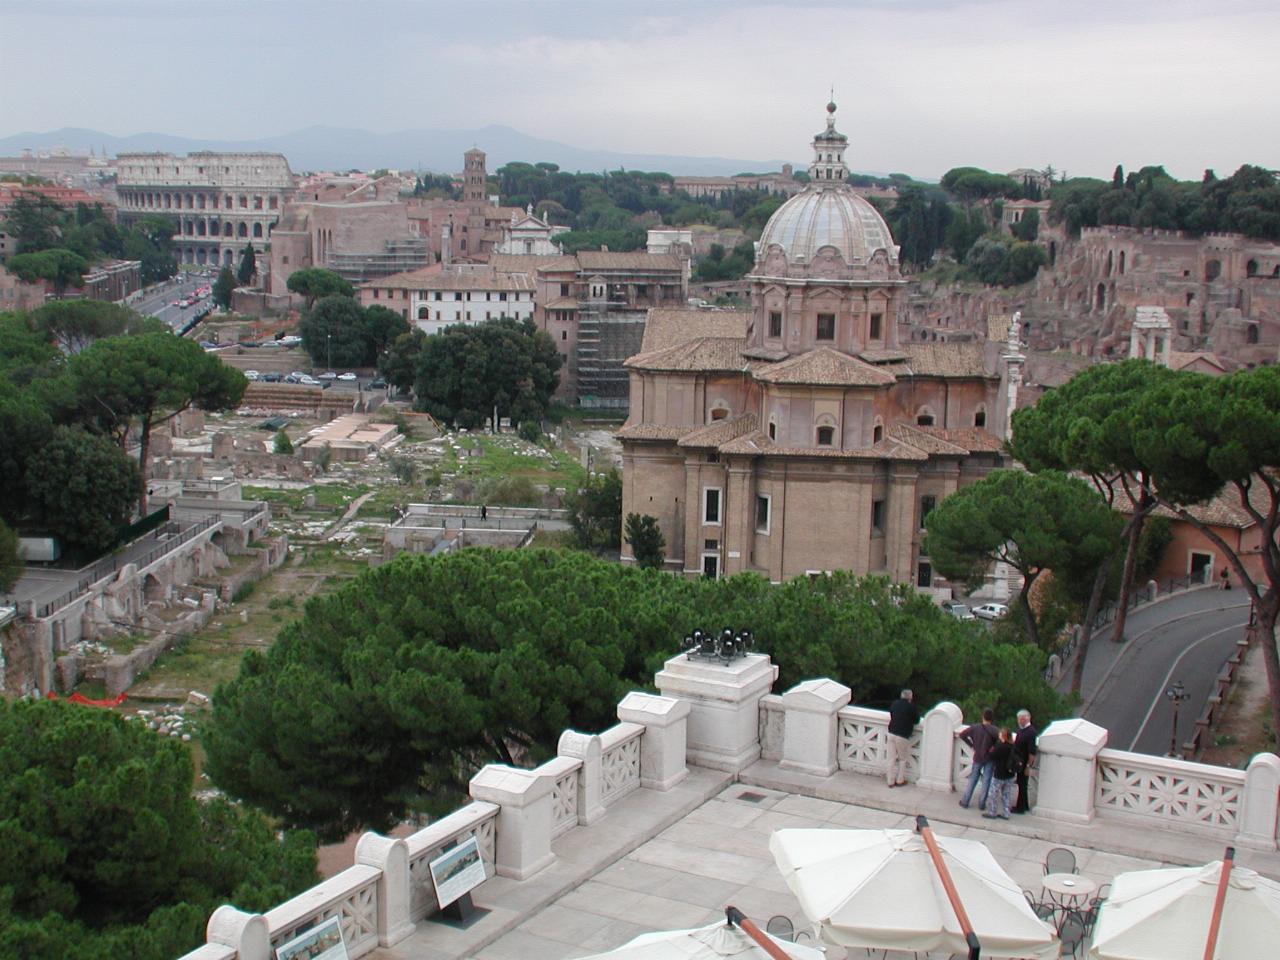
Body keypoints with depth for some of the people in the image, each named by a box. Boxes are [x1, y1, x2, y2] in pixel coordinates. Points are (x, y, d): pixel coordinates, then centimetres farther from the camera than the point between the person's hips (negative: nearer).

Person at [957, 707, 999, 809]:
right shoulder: (993, 729, -14)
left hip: (977, 758, 2)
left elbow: (962, 735, -6)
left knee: (973, 779, 14)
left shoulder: (975, 727, -7)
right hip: (989, 759, -2)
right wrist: (994, 747, -16)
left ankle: (965, 802, 16)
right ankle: (982, 804, 10)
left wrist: (972, 745, 2)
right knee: (986, 781, 8)